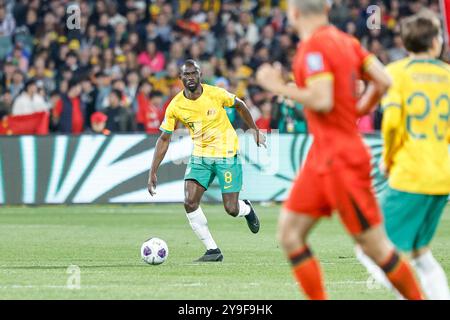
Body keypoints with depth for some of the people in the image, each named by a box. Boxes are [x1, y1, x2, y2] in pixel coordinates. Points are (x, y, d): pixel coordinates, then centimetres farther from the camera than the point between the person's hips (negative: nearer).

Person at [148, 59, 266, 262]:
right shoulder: (175, 106, -8)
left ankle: (247, 209, 33)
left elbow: (239, 105, 6)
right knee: (190, 203, -14)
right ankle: (213, 250, -2)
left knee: (231, 209, -6)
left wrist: (255, 131, 12)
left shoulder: (216, 94, -14)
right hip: (200, 156, 3)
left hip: (227, 155, -3)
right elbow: (164, 139, -1)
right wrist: (153, 172, -5)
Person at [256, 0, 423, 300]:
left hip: (340, 159, -9)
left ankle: (417, 296, 11)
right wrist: (359, 110, 19)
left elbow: (322, 101, -25)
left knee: (375, 246, -1)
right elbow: (383, 81, 6)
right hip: (322, 155, 9)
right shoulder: (345, 40, 9)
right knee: (290, 232, 6)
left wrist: (279, 87, -14)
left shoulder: (314, 46, -16)